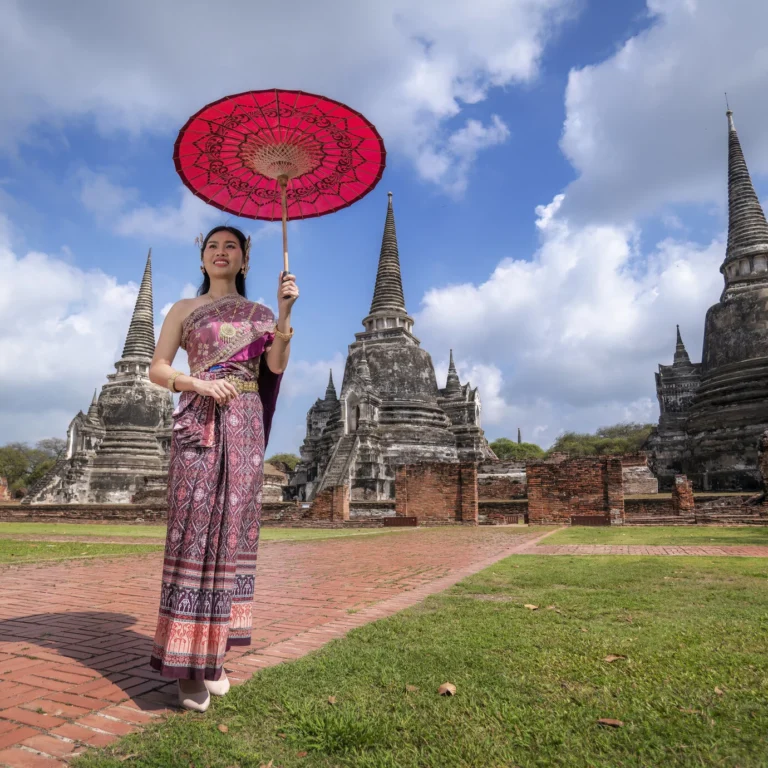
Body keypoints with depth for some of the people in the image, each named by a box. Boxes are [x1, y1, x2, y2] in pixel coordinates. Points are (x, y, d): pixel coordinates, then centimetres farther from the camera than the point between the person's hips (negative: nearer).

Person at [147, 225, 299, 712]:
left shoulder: (260, 313, 16)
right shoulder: (185, 309, 14)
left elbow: (277, 367, -1)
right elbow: (157, 368, 7)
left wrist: (284, 311, -9)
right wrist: (198, 383, -11)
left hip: (246, 424, 2)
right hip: (199, 420, -1)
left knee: (232, 527, 1)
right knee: (194, 528, -8)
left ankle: (214, 652, 11)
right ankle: (187, 661, -2)